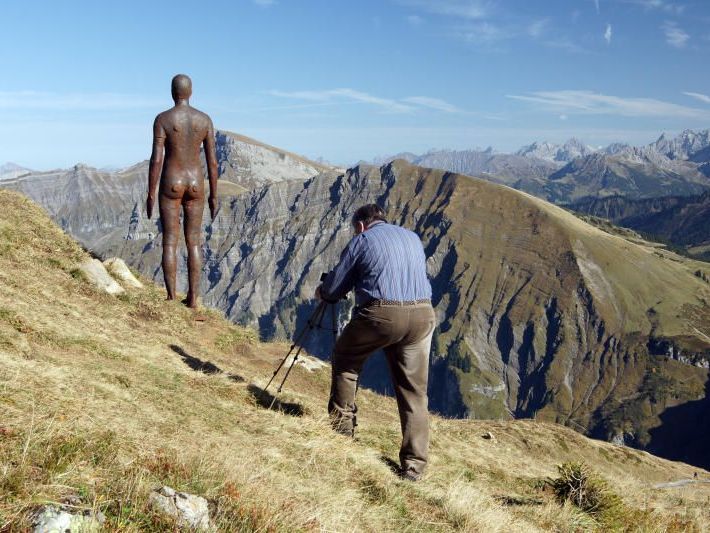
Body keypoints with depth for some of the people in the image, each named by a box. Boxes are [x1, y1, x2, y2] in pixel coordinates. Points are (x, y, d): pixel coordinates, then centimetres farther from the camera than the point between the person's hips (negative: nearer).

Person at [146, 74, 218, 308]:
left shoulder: (162, 118, -8)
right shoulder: (205, 119, 0)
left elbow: (156, 159, -12)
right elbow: (212, 160, 0)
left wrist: (150, 194, -5)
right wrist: (213, 195, 8)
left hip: (171, 184, -2)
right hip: (195, 184, 2)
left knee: (170, 241, 4)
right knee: (194, 242, 8)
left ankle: (171, 298, 5)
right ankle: (193, 297, 7)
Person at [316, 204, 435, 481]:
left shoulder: (362, 241, 7)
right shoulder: (413, 237, 22)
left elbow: (334, 287, 9)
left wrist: (321, 292, 31)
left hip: (380, 314, -4)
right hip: (422, 314, 4)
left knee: (345, 359, 23)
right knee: (414, 392, 9)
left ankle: (342, 424, 27)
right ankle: (414, 465, 10)